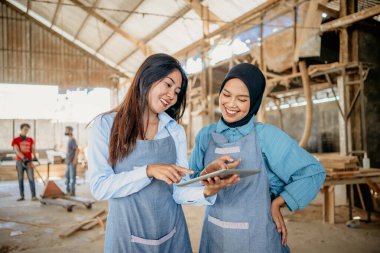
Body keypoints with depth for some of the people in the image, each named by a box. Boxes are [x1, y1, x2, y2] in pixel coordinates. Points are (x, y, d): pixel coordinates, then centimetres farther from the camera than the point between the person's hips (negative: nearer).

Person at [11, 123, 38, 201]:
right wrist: (23, 158, -21)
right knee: (20, 179, 2)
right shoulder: (16, 140, 4)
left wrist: (34, 157, -15)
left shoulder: (30, 140, 13)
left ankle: (33, 196, -10)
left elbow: (33, 149, 5)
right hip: (19, 161, -1)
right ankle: (22, 196, 7)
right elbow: (17, 151, -7)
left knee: (31, 178, -7)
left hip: (29, 161, 1)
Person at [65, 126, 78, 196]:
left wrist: (75, 159, -23)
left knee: (72, 177, -3)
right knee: (67, 176, 14)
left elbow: (77, 149, -21)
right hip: (68, 162, 9)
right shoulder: (69, 140, 14)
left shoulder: (72, 140, -13)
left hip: (72, 162, -9)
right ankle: (68, 190, 24)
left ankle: (72, 192, 2)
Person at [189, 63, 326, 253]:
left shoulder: (266, 135, -13)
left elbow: (313, 173, -10)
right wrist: (205, 178, -18)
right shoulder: (206, 135, -2)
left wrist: (276, 203, -6)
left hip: (256, 235, -3)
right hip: (214, 234, 3)